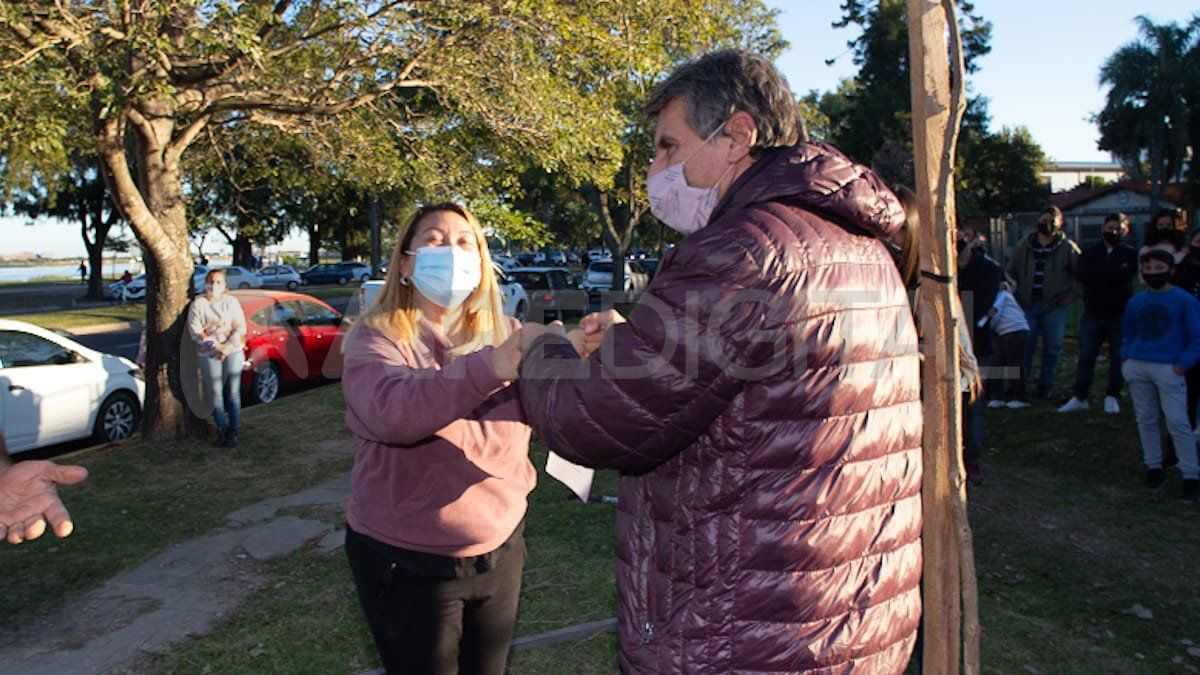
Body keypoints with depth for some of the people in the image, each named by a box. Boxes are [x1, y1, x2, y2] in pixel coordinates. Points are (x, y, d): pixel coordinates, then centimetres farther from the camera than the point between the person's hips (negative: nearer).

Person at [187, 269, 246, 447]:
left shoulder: (231, 302, 9)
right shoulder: (198, 304, 6)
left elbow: (240, 327, 3)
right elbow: (194, 330, -3)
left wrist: (228, 346, -12)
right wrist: (215, 345, -14)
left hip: (233, 352, 0)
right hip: (208, 355, 0)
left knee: (233, 393, -1)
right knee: (215, 393, -1)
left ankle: (233, 431, 6)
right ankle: (221, 430, 11)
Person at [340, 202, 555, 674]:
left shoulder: (503, 333, 2)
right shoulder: (376, 338, -9)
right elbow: (391, 412, -30)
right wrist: (492, 364, -42)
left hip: (501, 548, 4)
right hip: (408, 562, -3)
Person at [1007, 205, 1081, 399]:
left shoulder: (1067, 248, 3)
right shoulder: (1023, 246, 9)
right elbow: (1011, 272, 18)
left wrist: (1074, 292, -1)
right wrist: (1015, 293, 8)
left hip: (1055, 305, -1)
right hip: (1027, 305, 1)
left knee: (1052, 348, 4)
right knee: (1025, 346, 1)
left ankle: (1045, 385, 16)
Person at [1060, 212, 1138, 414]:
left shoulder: (1130, 253, 3)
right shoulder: (1090, 253, 8)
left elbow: (1126, 274, -17)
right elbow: (1082, 277, -10)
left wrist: (1097, 274, -9)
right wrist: (1114, 275, -11)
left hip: (1120, 314, -1)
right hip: (1093, 313, 1)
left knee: (1118, 357, 4)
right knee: (1086, 356, 2)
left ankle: (1111, 397, 16)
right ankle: (1080, 398, 8)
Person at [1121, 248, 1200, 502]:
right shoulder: (1135, 302, 13)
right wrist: (1126, 358, 10)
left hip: (1169, 368, -5)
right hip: (1136, 366, 5)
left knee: (1177, 422, -8)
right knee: (1145, 419, 9)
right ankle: (1154, 468, 20)